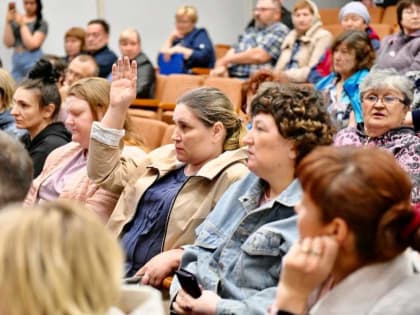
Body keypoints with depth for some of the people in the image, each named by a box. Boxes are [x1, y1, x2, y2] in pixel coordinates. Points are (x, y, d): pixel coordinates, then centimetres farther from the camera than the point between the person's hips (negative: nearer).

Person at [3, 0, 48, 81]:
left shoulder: (41, 23, -1)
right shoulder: (15, 21, 9)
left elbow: (32, 44, -11)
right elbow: (8, 43, 2)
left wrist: (22, 25, -9)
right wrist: (8, 22, -4)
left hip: (33, 61, -4)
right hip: (17, 60, 4)